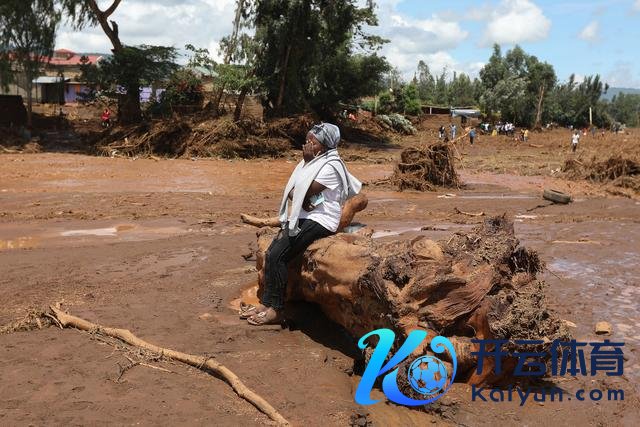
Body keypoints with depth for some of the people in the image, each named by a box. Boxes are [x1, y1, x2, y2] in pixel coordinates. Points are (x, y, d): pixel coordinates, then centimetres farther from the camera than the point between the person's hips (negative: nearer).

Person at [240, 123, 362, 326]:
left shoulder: (330, 166, -14)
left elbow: (306, 192, -16)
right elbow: (291, 191, 9)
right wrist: (301, 201, -13)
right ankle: (266, 303, 2)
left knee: (277, 256, -18)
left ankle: (276, 310, -9)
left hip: (319, 221, -9)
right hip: (303, 217, 9)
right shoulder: (311, 162, 15)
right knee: (270, 253, -4)